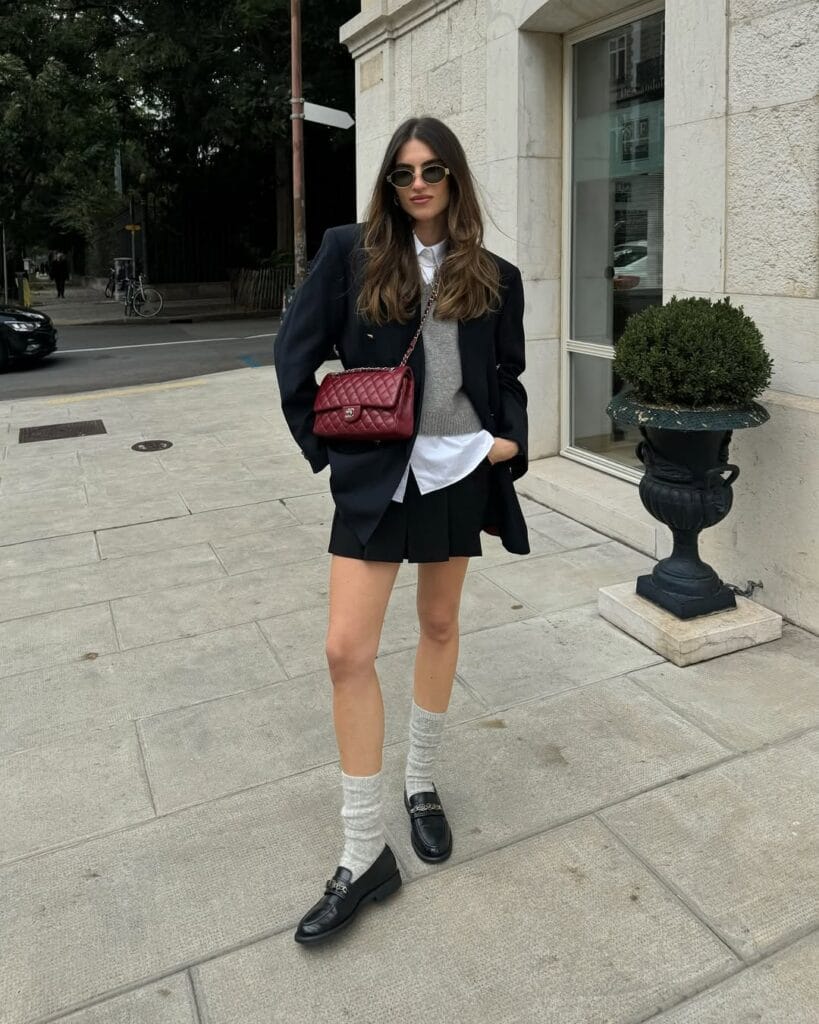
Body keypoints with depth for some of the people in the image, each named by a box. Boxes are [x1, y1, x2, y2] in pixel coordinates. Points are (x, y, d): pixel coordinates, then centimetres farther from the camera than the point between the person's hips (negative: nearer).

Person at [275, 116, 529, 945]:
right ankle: (365, 854, 7)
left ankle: (421, 783, 37)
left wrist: (512, 438, -2)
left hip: (460, 470, 2)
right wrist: (322, 443, -4)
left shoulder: (494, 277, 5)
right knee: (347, 650, -7)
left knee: (439, 625, 14)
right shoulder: (351, 253, 0)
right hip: (375, 472, -2)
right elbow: (295, 351, 1)